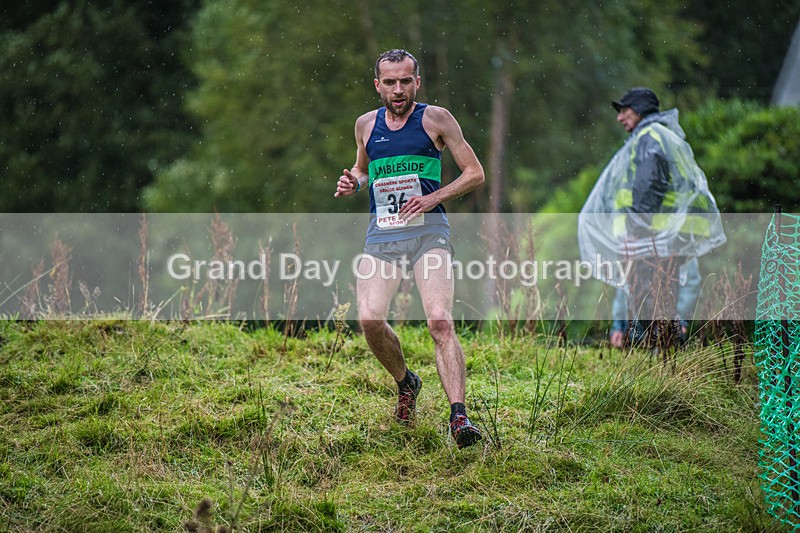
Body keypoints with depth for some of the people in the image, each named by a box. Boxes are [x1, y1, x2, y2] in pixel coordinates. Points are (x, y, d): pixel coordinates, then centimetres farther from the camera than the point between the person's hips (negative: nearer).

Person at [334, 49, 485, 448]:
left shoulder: (436, 119, 3)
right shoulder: (366, 124, 14)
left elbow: (475, 173, 5)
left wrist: (432, 198, -9)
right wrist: (352, 184, 8)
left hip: (428, 231, -3)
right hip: (381, 235, 3)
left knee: (440, 322, -19)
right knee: (369, 319, -14)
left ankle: (458, 417, -24)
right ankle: (405, 383, 15)